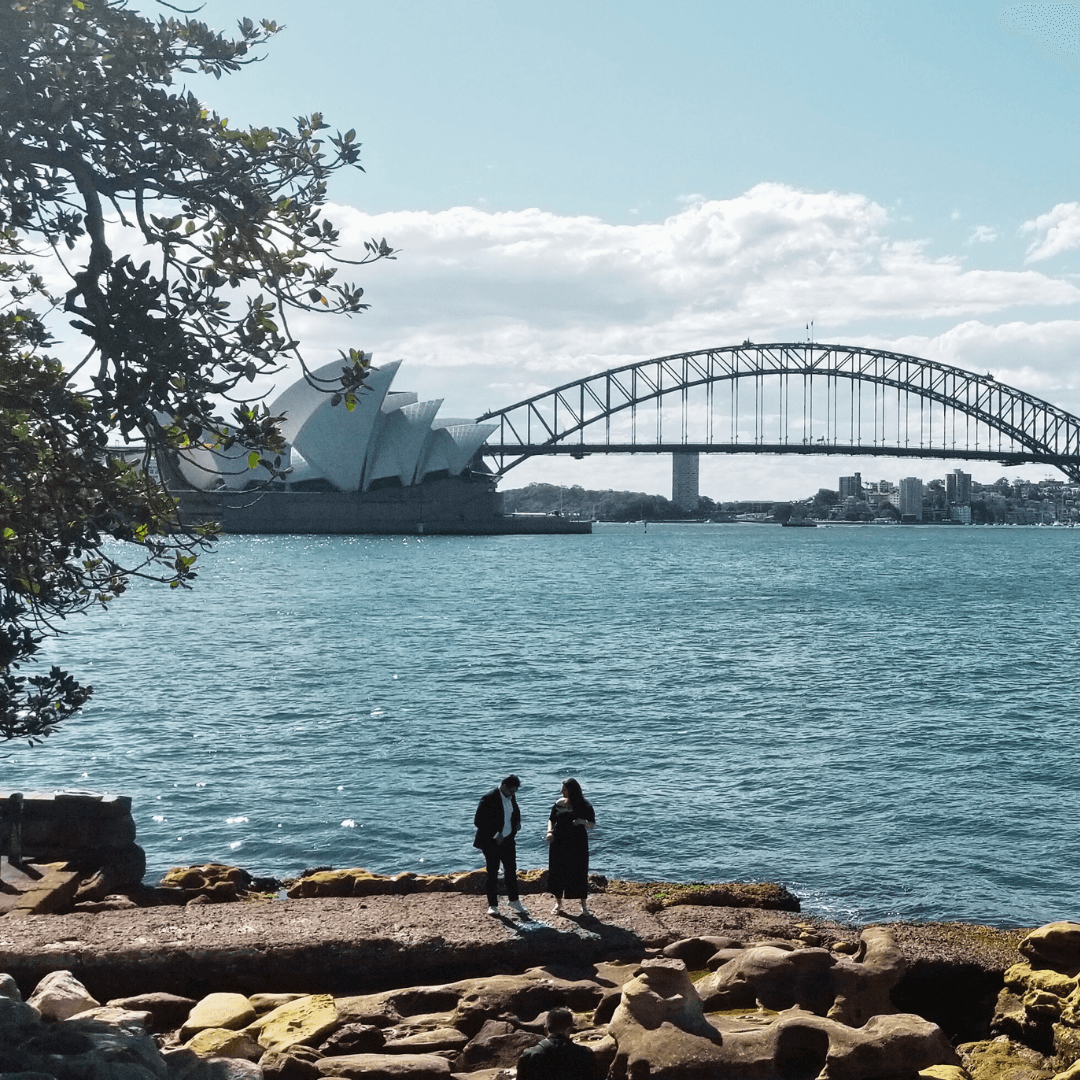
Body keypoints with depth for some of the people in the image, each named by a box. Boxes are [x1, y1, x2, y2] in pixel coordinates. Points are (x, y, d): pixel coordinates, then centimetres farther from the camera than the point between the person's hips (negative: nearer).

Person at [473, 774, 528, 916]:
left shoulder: (511, 797, 2)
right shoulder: (489, 799, -20)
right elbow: (478, 821, -20)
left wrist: (517, 822, 1)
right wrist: (495, 835, -20)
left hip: (508, 840, 6)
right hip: (491, 842, -6)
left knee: (511, 871, 11)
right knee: (492, 874, 3)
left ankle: (514, 901, 24)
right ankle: (493, 905, 12)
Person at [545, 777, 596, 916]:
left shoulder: (585, 805, -4)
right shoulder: (559, 804, 4)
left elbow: (592, 825, -3)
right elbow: (551, 820, 12)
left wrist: (583, 822, -24)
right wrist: (549, 831, -8)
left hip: (578, 843, -3)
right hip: (559, 843, 3)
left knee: (579, 873, -1)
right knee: (557, 872, 5)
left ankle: (584, 906, 10)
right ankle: (558, 904, 18)